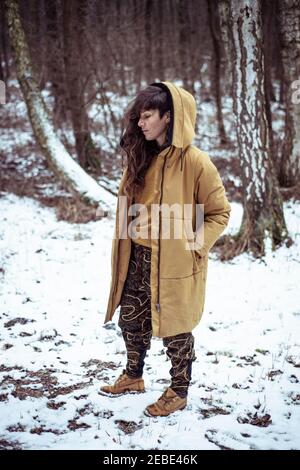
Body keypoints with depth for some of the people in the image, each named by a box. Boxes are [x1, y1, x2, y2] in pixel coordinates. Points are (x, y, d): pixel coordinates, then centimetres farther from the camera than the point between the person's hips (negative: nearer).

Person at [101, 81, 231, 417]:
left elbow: (220, 213, -9)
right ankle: (133, 377, 41)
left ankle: (179, 391, 27)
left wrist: (193, 245, -17)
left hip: (174, 264, -7)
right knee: (130, 320, 19)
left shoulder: (195, 161, -15)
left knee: (175, 328, 8)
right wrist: (123, 255, 12)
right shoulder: (140, 157, 6)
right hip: (137, 260, 7)